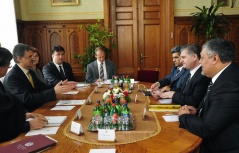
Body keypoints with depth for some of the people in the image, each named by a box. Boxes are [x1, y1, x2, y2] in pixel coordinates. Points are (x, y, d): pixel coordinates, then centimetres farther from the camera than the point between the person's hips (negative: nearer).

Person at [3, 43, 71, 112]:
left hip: (37, 108, 7)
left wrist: (60, 86, -7)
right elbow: (27, 98, -27)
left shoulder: (29, 71, 8)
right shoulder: (12, 77, -17)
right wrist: (54, 92, -34)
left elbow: (41, 86, 9)